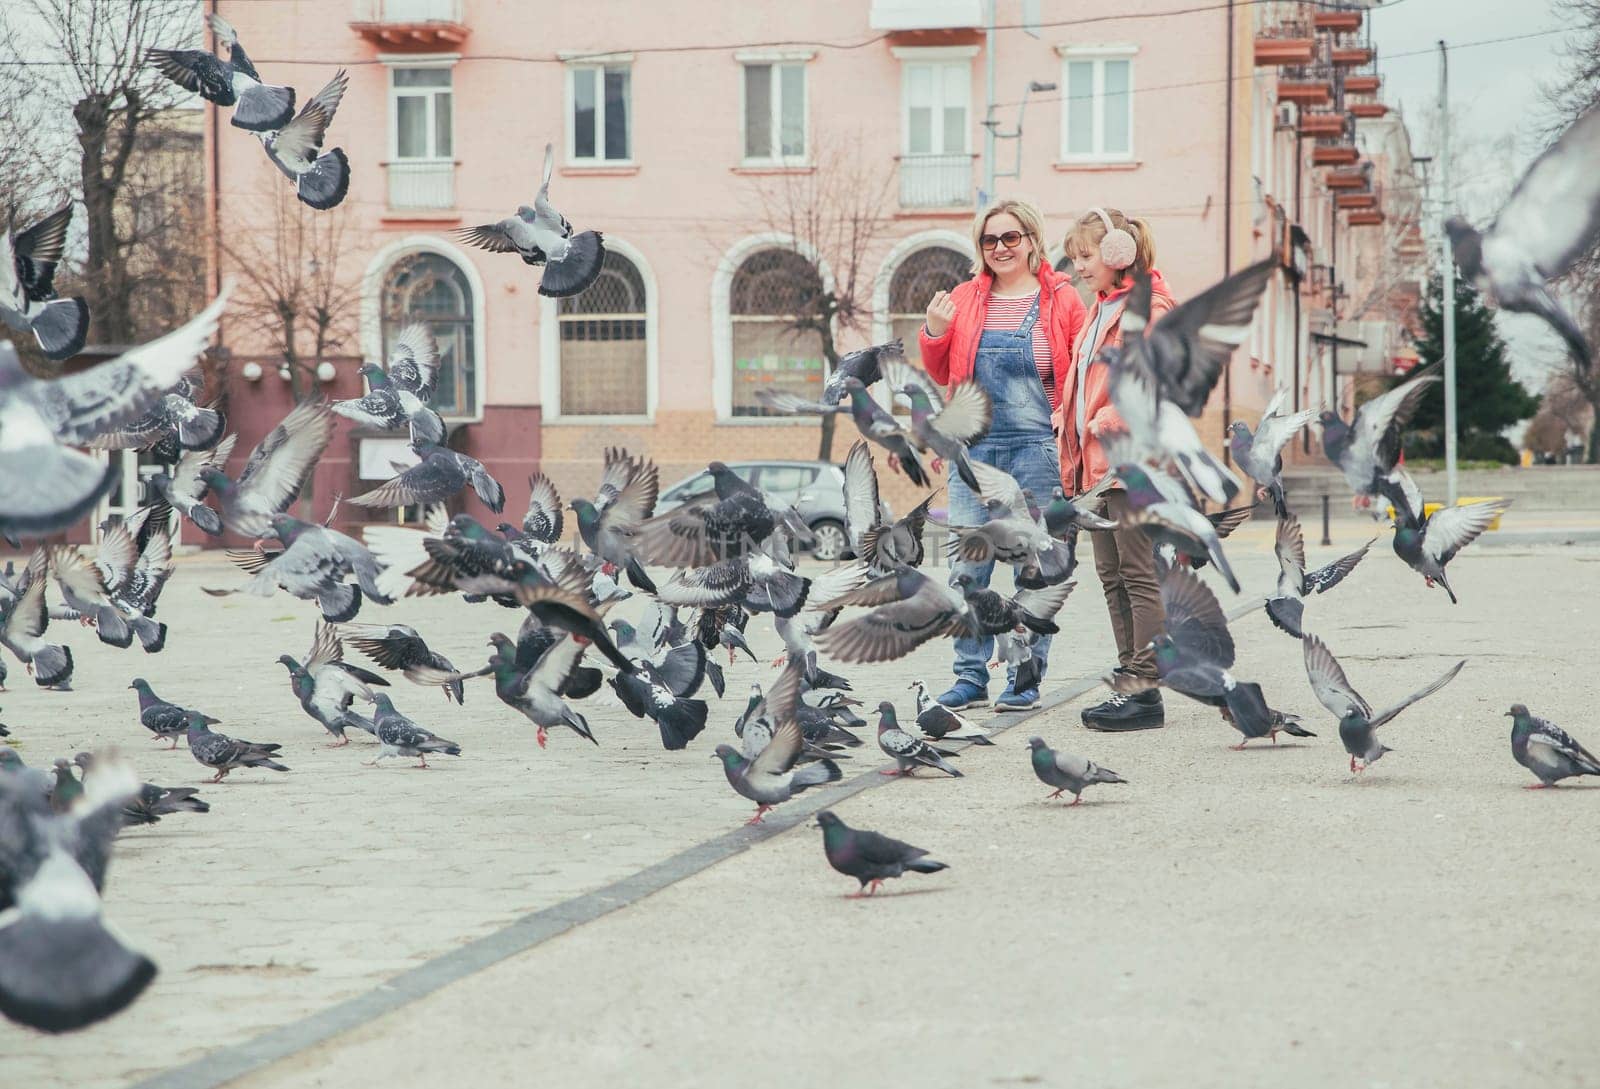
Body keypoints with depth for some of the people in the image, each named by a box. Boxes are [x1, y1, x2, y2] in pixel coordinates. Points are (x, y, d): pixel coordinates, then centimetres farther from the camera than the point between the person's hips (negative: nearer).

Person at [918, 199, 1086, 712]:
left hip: (1036, 447, -3)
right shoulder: (966, 297, 11)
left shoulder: (1061, 299, 3)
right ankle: (970, 678, 6)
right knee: (967, 566, 0)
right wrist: (934, 333, 0)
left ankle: (1025, 678, 8)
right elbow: (941, 374, 18)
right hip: (975, 447, 3)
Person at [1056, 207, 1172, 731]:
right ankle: (1130, 678, 14)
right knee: (1112, 575, 10)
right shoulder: (1100, 309, 21)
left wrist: (1113, 422, -18)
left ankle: (1146, 692, -8)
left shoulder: (1149, 306, -10)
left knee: (1138, 574, -9)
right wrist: (1068, 420, 14)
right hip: (1096, 462, 10)